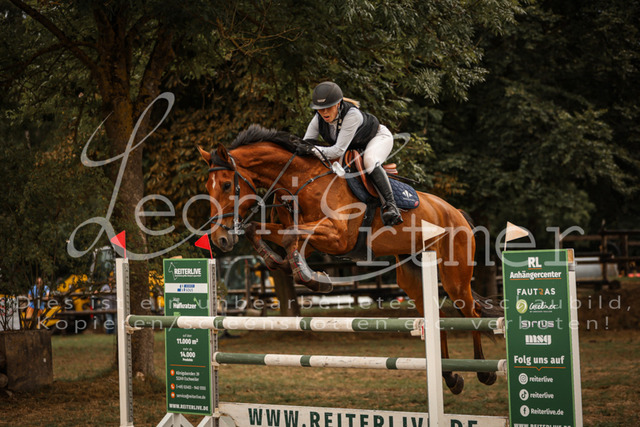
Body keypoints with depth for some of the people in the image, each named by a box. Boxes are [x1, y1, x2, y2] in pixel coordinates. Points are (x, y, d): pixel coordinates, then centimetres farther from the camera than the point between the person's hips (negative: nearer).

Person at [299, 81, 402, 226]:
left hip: (379, 137, -7)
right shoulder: (318, 119, -22)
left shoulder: (352, 114, -40)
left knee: (369, 161, -37)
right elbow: (305, 146, -16)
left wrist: (313, 150, -50)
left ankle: (390, 205, -34)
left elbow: (339, 150, -41)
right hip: (354, 148, 7)